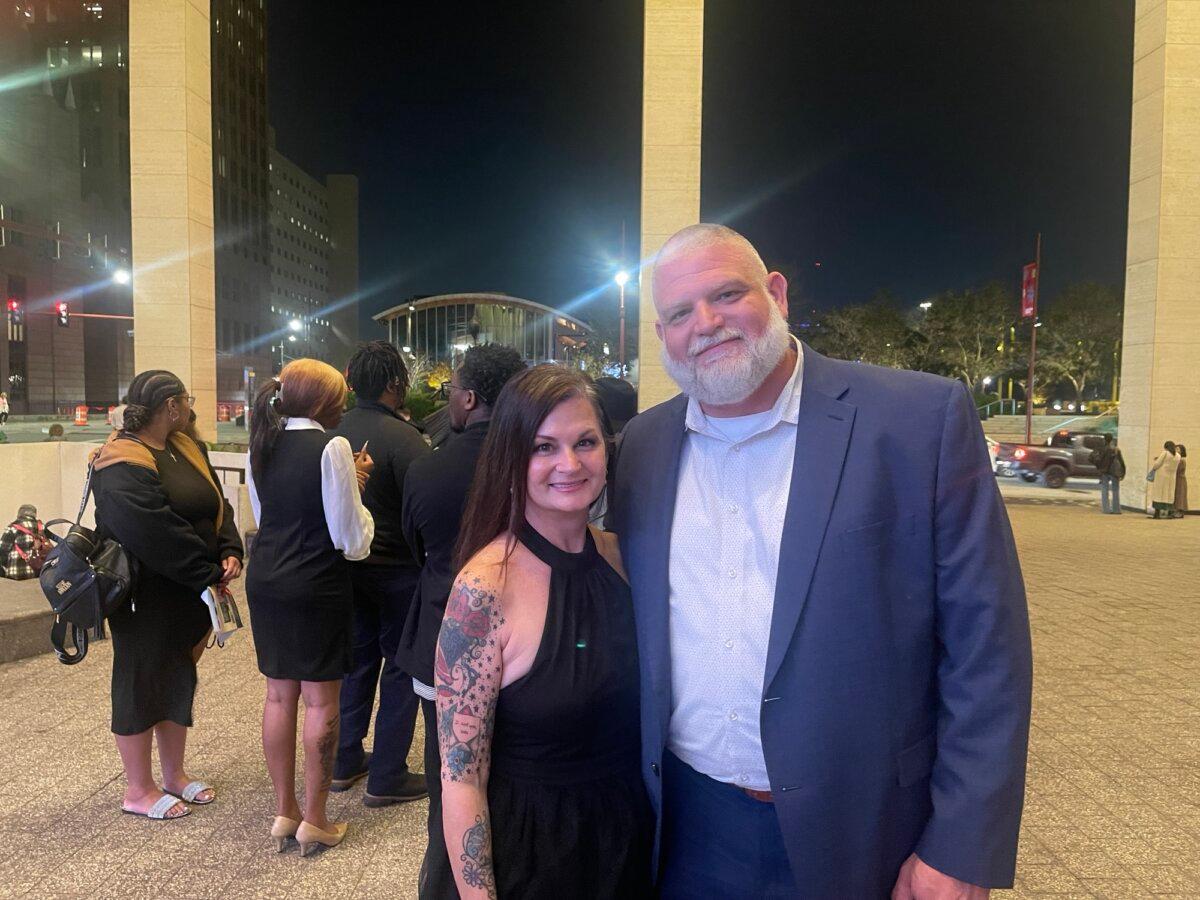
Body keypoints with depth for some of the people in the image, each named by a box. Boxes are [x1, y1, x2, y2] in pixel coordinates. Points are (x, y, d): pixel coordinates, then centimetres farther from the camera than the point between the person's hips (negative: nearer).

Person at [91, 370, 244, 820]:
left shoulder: (186, 449, 8)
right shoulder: (122, 466, -19)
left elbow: (218, 506, 7)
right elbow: (156, 534, -26)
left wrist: (230, 553, -9)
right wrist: (209, 575, -20)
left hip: (189, 594, 8)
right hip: (145, 599, -8)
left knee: (180, 679, 18)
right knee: (141, 685, 7)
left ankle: (174, 774, 35)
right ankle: (138, 790, 24)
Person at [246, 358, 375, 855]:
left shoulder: (261, 447, 6)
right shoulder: (331, 448, -15)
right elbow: (352, 542, -15)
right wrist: (356, 488, 0)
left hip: (265, 584, 7)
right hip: (316, 589, -7)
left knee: (279, 695, 15)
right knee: (321, 700, 5)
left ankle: (284, 810, 27)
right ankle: (315, 820, 16)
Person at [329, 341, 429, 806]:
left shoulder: (336, 431, -1)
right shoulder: (401, 436, -20)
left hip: (348, 564, 7)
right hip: (395, 567, -6)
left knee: (358, 657, 20)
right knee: (401, 664, 7)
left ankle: (346, 760, 31)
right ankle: (387, 777, 14)